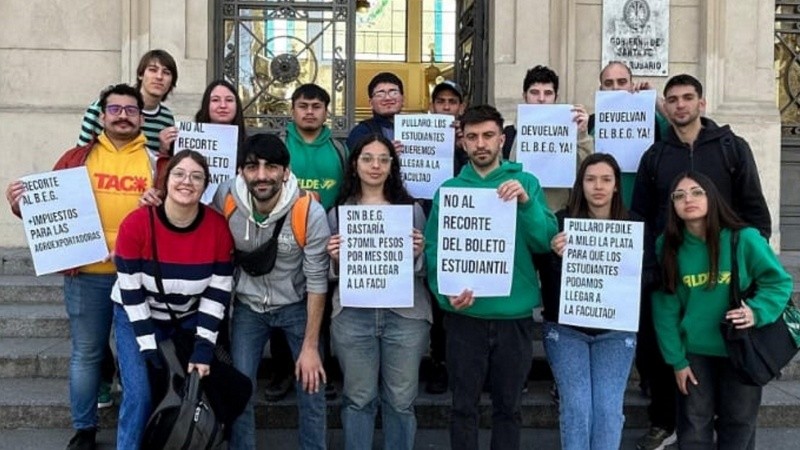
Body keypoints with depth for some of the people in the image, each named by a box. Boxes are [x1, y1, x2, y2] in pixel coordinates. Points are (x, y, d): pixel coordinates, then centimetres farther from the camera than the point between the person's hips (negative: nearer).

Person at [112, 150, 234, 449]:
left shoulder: (218, 227, -19)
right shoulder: (136, 224, -24)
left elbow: (218, 292, -13)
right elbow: (131, 292, -19)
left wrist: (203, 348, -17)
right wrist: (150, 349, -18)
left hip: (189, 319, 2)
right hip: (138, 317, -2)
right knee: (140, 395, -9)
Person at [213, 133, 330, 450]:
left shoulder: (310, 212, -27)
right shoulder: (226, 199, -20)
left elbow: (317, 281, -18)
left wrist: (311, 346, -15)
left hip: (296, 306, -2)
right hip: (248, 306, 2)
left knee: (311, 388, 1)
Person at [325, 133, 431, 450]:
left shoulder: (412, 209, 5)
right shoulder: (338, 211, 7)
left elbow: (424, 270, 6)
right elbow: (333, 274, 11)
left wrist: (418, 254, -14)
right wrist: (335, 259, -10)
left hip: (405, 315, 0)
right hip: (353, 316, 1)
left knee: (401, 399, 8)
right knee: (358, 398, 9)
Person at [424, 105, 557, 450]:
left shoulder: (526, 183, 2)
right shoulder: (449, 189, 3)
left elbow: (546, 243, -7)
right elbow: (434, 249, -1)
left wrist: (527, 203, -22)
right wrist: (446, 291, -17)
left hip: (515, 313, 0)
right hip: (465, 315, 0)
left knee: (508, 406, 15)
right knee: (464, 405, 11)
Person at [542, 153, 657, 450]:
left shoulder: (634, 225, 1)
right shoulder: (562, 221, -6)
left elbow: (650, 274, 2)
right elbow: (546, 277, -7)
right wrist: (556, 256, -27)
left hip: (616, 330, 2)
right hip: (566, 328, -1)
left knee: (609, 408, 0)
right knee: (576, 406, -3)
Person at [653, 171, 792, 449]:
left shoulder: (744, 239, -15)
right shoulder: (668, 246, -7)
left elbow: (779, 282, -6)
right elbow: (664, 308, -4)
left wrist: (757, 311, -25)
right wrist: (676, 359, -5)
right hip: (694, 351, 2)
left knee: (738, 424, 13)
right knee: (693, 426, 10)